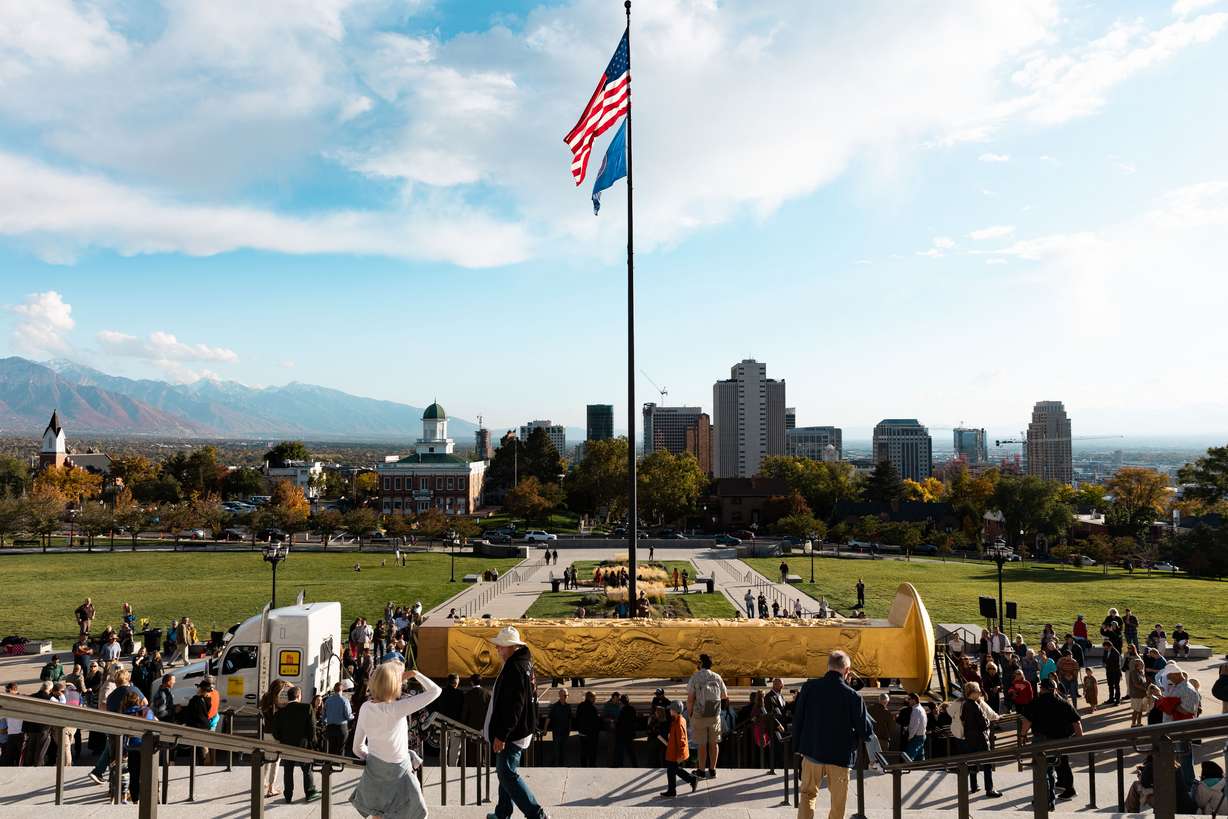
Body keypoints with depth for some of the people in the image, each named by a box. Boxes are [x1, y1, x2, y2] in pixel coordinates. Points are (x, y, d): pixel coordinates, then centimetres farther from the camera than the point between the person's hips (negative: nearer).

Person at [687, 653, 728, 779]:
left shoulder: (694, 678, -9)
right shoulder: (717, 677, 0)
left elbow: (690, 699, -12)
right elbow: (724, 696, 11)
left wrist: (689, 713, 2)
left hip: (699, 715, -2)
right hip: (715, 715, 2)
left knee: (702, 744, 6)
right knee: (714, 743, 12)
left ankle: (701, 770, 15)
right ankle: (712, 770, 17)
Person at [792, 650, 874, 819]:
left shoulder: (809, 687, -9)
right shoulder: (852, 696, -16)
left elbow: (797, 718, -2)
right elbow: (866, 731, -9)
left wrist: (798, 747, 9)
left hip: (812, 751, 2)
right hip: (840, 755, -2)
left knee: (808, 793, 19)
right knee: (838, 800, 16)